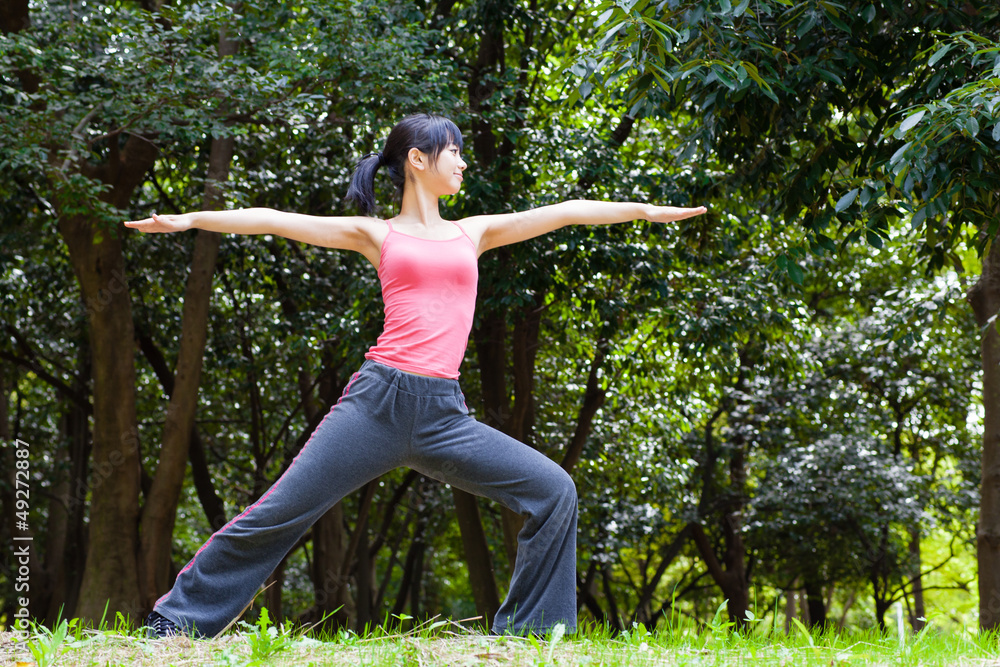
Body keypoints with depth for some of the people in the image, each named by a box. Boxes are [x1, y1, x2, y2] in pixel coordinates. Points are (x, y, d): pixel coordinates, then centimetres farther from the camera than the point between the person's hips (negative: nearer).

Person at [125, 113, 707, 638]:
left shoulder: (473, 233, 20)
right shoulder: (376, 235, 11)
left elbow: (561, 212, 18)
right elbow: (274, 220, 9)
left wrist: (642, 209, 16)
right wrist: (190, 219, 3)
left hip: (443, 416, 3)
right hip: (379, 400, -3)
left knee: (553, 491, -9)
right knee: (279, 513, -6)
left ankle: (528, 631, 2)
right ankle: (175, 620, 7)